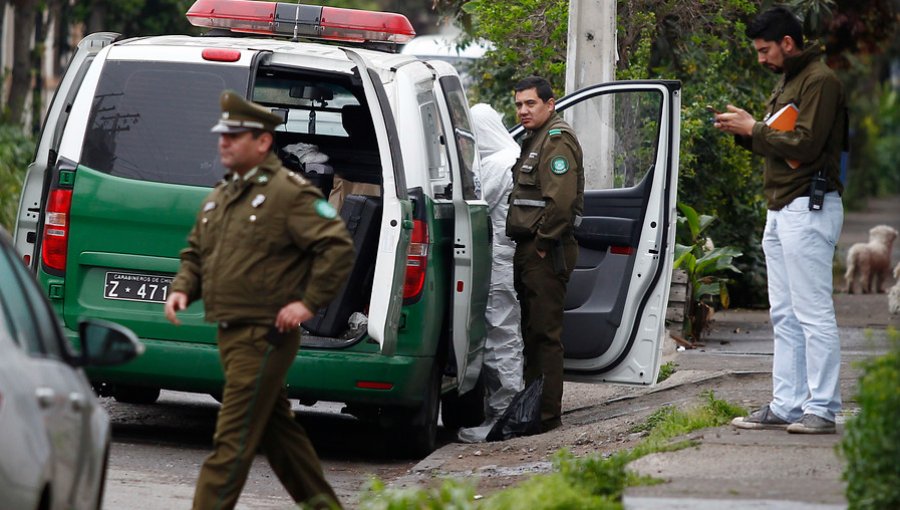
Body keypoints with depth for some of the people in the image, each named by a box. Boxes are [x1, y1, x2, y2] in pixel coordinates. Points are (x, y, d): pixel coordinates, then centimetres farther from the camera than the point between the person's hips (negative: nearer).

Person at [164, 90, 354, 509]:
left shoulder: (289, 193, -10)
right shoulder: (220, 197, 16)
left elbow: (337, 247, -14)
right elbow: (196, 253, 24)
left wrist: (309, 302, -18)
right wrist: (183, 288, 4)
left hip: (263, 335, -9)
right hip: (232, 333, 9)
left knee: (233, 438, -11)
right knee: (277, 427, 18)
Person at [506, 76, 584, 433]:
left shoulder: (557, 140, -12)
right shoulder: (534, 140, 21)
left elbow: (560, 199, -23)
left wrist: (543, 243, -18)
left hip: (547, 253, -11)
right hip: (530, 250, 11)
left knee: (545, 333, -9)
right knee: (533, 332, 14)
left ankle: (547, 414, -8)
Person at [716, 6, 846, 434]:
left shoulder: (819, 81, -12)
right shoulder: (785, 83, 20)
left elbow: (804, 145, -20)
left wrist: (753, 129, -12)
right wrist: (745, 131, 5)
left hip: (808, 207, -10)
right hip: (780, 210, 10)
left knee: (814, 313, -9)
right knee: (785, 316, 10)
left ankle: (822, 410, -9)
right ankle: (786, 406, 13)